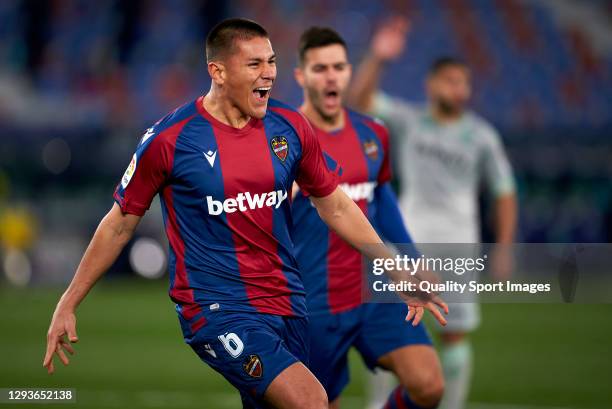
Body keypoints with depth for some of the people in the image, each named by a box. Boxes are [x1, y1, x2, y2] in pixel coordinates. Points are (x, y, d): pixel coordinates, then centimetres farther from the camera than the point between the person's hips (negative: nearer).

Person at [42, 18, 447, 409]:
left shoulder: (290, 126, 2)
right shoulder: (169, 139, -10)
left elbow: (336, 206, 16)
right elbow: (119, 225, 1)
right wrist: (67, 306, 2)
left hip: (287, 302, 5)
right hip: (216, 307, -5)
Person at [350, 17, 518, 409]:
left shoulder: (482, 136, 1)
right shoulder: (408, 120, 3)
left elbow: (505, 192, 4)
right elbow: (361, 98, -8)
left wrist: (504, 247, -3)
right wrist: (377, 57, -24)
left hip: (458, 239, 0)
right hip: (410, 235, 1)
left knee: (456, 334, 0)